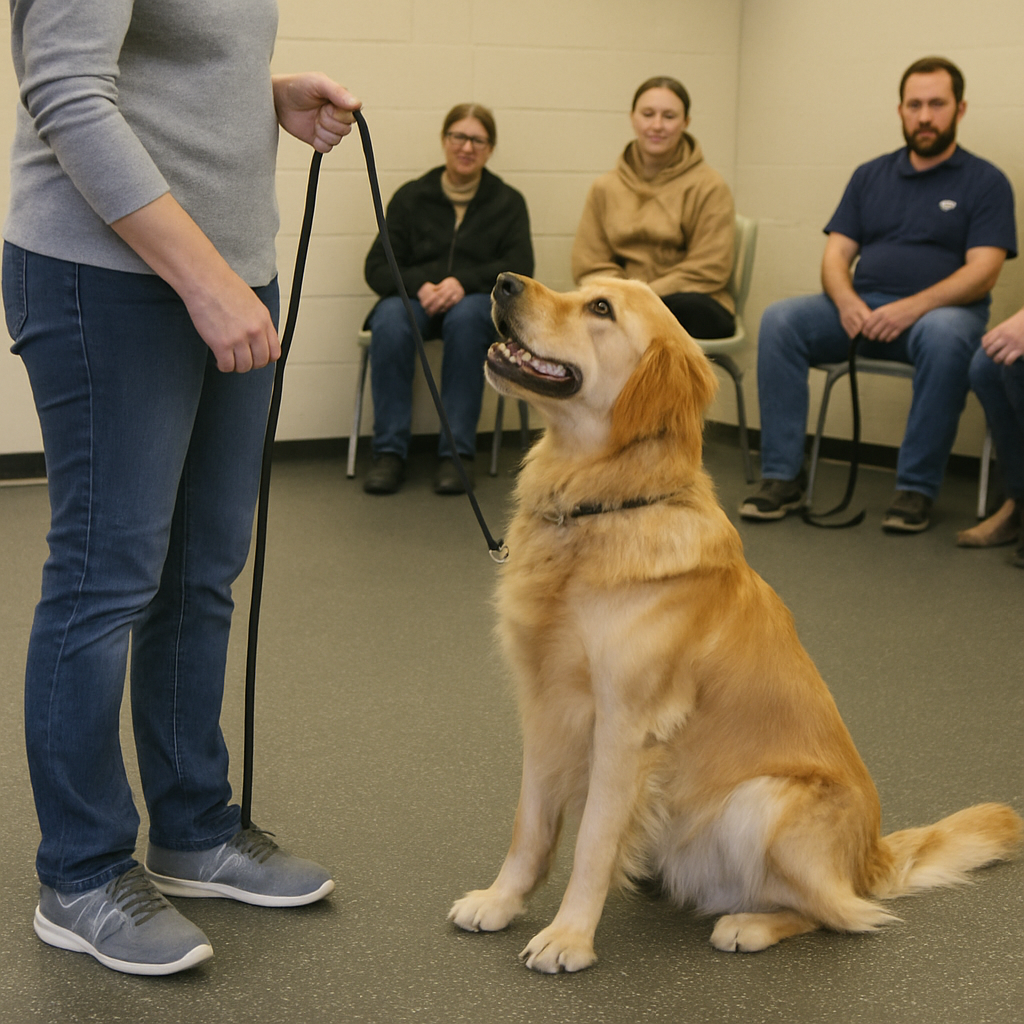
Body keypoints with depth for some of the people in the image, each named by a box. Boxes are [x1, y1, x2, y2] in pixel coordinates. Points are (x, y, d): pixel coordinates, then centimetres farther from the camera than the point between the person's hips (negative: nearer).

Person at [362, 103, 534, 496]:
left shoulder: (508, 201, 12)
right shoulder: (411, 197, 12)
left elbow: (520, 267, -2)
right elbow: (377, 267, 5)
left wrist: (463, 282, -18)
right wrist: (419, 286, -16)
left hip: (477, 299, -1)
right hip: (415, 297, 1)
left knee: (465, 318, -38)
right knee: (390, 323, -35)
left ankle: (457, 452, -33)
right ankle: (389, 451, -30)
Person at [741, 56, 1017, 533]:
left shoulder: (985, 182, 5)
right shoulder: (871, 176, 18)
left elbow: (982, 272, -8)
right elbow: (836, 254, 11)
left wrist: (912, 307, -23)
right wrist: (846, 301, -12)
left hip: (937, 311, -3)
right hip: (861, 310, 4)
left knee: (945, 335, -39)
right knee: (779, 319, -23)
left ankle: (916, 487, -27)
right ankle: (783, 477, -23)